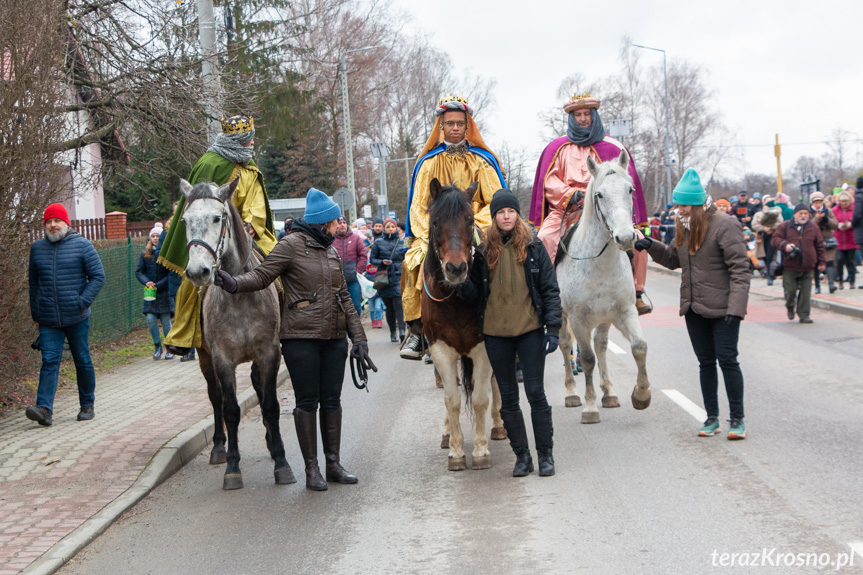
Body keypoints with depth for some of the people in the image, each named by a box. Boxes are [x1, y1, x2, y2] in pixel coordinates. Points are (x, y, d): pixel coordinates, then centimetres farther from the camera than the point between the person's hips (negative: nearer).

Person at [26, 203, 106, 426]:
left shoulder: (82, 245, -1)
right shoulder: (37, 248, 9)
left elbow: (98, 276, -2)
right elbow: (33, 283, 17)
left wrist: (83, 302, -13)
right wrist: (36, 314, 13)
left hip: (77, 318, -2)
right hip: (48, 321, 2)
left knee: (82, 361, 8)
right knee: (49, 361, -10)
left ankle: (87, 406, 21)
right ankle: (44, 409, -19)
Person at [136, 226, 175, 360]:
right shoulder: (145, 254, 4)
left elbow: (171, 275, -7)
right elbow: (139, 271, 5)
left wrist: (158, 285, -14)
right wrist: (146, 282, -13)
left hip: (164, 292, -3)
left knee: (166, 320, 1)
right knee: (150, 319, -6)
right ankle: (158, 347, 11)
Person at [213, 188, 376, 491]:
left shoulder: (331, 252, 16)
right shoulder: (291, 246, -4)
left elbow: (344, 297, 17)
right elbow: (262, 275, -10)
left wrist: (358, 337, 13)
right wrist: (236, 283, -31)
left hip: (334, 338, 6)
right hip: (301, 337, -6)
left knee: (332, 399, 8)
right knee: (307, 401, -1)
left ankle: (334, 463, 17)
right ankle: (312, 468, 6)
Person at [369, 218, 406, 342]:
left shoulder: (402, 242, 8)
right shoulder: (378, 242, 6)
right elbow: (372, 259, 7)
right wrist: (382, 262, -11)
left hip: (399, 277, -1)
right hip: (385, 278, 1)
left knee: (398, 304, -14)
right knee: (389, 307, 6)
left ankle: (402, 331, -23)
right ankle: (393, 333, 14)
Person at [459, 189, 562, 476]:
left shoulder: (533, 247, 1)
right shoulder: (484, 251, 4)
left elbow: (550, 289, 1)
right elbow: (474, 294, 5)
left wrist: (553, 328, -7)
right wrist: (461, 282, -16)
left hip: (530, 329, -2)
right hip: (495, 333, 2)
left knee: (535, 392, -1)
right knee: (508, 397, 7)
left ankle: (545, 454, 11)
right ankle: (522, 456, 17)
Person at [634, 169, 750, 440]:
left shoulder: (724, 227, -13)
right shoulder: (686, 229, 11)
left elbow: (740, 269, -16)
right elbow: (674, 259, 24)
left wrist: (736, 307, -23)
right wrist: (652, 247, 6)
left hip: (721, 308, -7)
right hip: (694, 309, 7)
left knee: (727, 360, -4)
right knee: (706, 362, 11)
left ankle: (737, 419, 5)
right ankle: (712, 417, 19)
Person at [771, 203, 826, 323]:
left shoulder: (813, 228, 11)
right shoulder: (785, 226, 5)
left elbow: (820, 246, 15)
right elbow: (775, 239, 3)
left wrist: (821, 262, 12)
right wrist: (785, 245, -16)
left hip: (808, 267, 2)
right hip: (790, 267, -1)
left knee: (806, 293, 0)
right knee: (790, 290, 0)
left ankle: (804, 315, 8)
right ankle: (790, 307, 30)